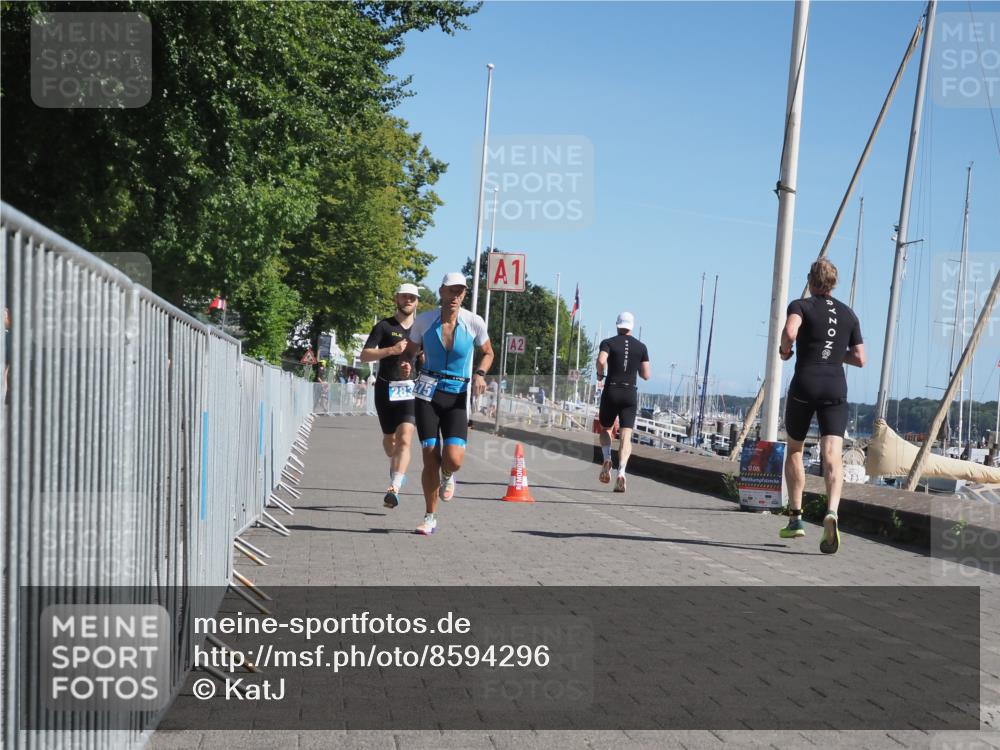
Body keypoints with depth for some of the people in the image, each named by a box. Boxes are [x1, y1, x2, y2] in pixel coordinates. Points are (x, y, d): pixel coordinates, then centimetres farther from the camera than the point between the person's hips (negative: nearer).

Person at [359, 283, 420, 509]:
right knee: (389, 439, 15)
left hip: (410, 390, 0)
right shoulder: (384, 326, 1)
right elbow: (364, 355, -8)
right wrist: (391, 350, -22)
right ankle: (398, 469, 46)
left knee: (405, 439, -18)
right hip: (386, 388, 0)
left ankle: (394, 488, -24)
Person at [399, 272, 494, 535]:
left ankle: (447, 476, 23)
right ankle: (430, 518, 13)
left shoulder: (474, 322, -4)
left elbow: (488, 352, 12)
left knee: (453, 459, -17)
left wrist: (480, 374, -8)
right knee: (430, 459, -5)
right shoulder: (424, 321, -2)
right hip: (427, 393, 0)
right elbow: (410, 351, 12)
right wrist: (406, 365, -11)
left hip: (457, 396, 0)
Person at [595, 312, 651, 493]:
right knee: (626, 436, -3)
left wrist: (600, 374, -1)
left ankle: (607, 459, -3)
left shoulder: (608, 343, 0)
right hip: (630, 393, 1)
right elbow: (646, 375, 5)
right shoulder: (641, 347, 7)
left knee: (605, 429, 21)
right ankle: (621, 471, -22)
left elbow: (601, 360, -20)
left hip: (611, 391, -1)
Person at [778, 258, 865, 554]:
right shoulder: (848, 314, 16)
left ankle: (796, 518, 19)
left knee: (794, 450, 18)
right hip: (836, 388, 2)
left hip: (804, 385, -2)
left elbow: (789, 332, -19)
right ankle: (831, 511, -35)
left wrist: (784, 350, 1)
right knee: (833, 456, -9)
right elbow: (860, 359, 16)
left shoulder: (801, 305, 3)